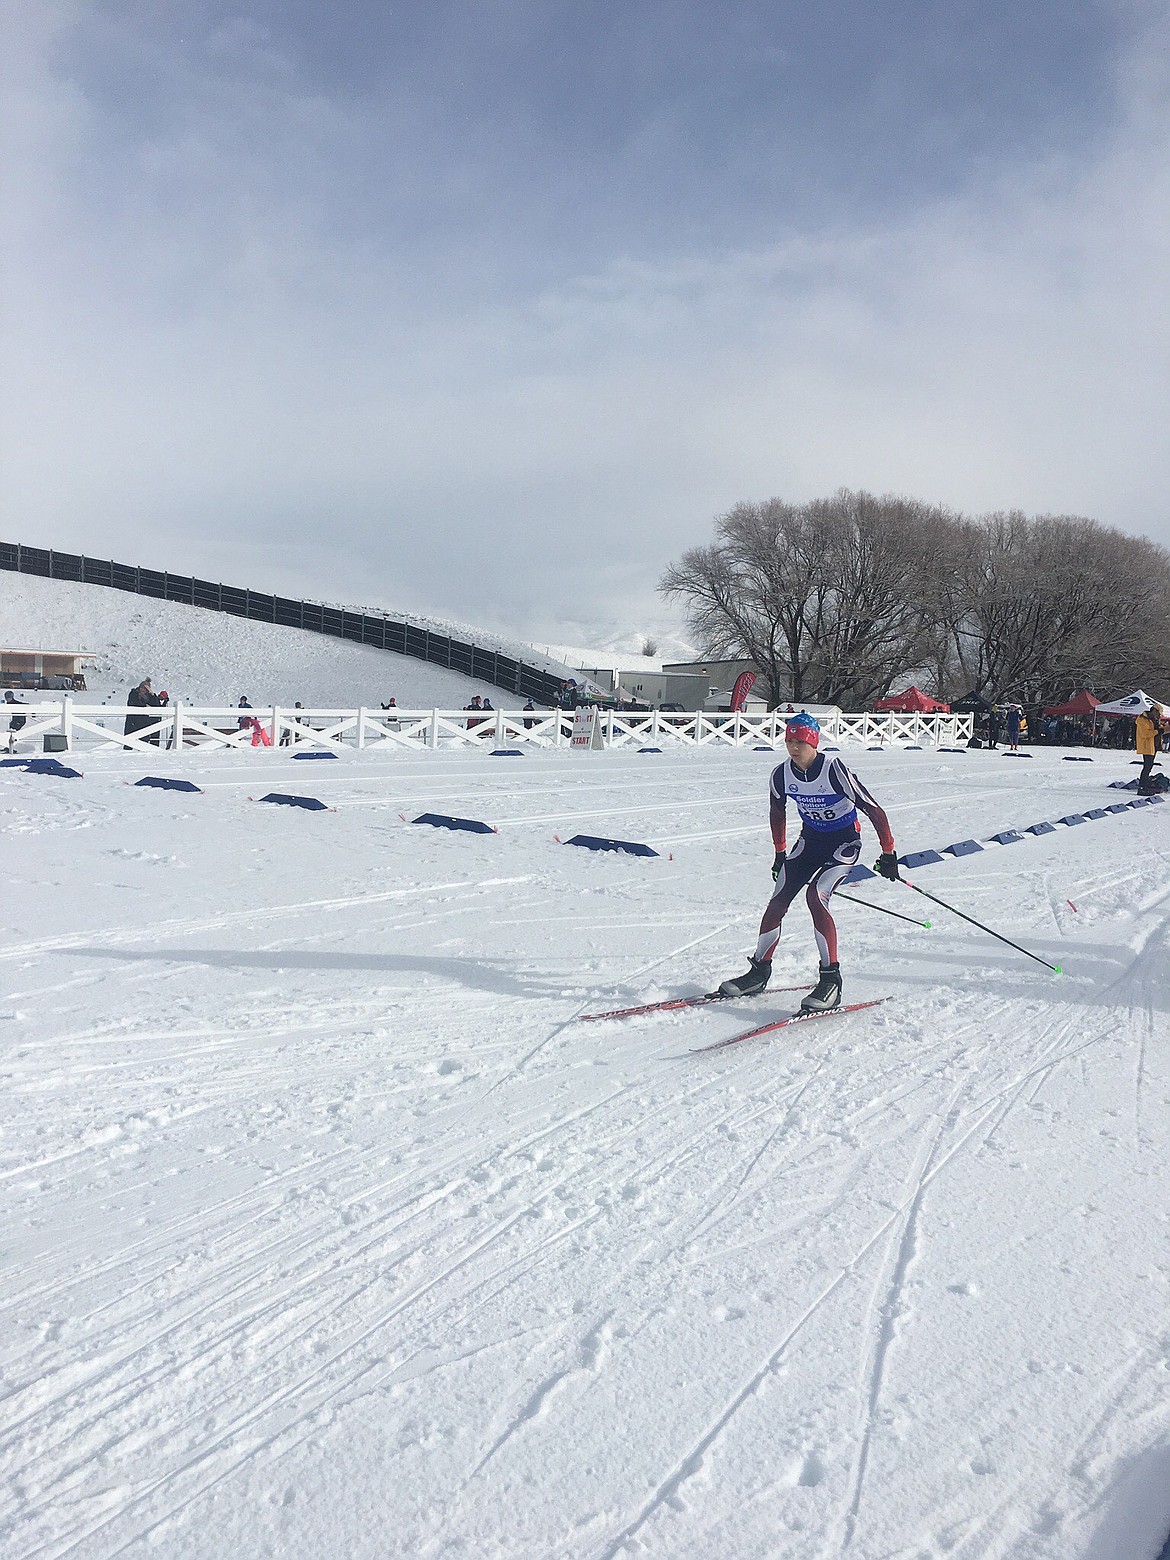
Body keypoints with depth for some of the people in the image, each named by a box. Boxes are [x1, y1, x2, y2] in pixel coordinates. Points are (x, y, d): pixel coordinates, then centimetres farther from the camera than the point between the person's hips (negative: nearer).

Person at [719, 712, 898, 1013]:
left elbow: (874, 811, -19)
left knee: (815, 896, -26)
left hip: (845, 842, -5)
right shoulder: (782, 774, -9)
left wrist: (888, 854, -16)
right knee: (778, 900, -4)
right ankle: (759, 971, 12)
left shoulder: (835, 770, -25)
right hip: (810, 839, 5)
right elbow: (778, 812, 11)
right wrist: (780, 853, 16)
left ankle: (831, 980, -19)